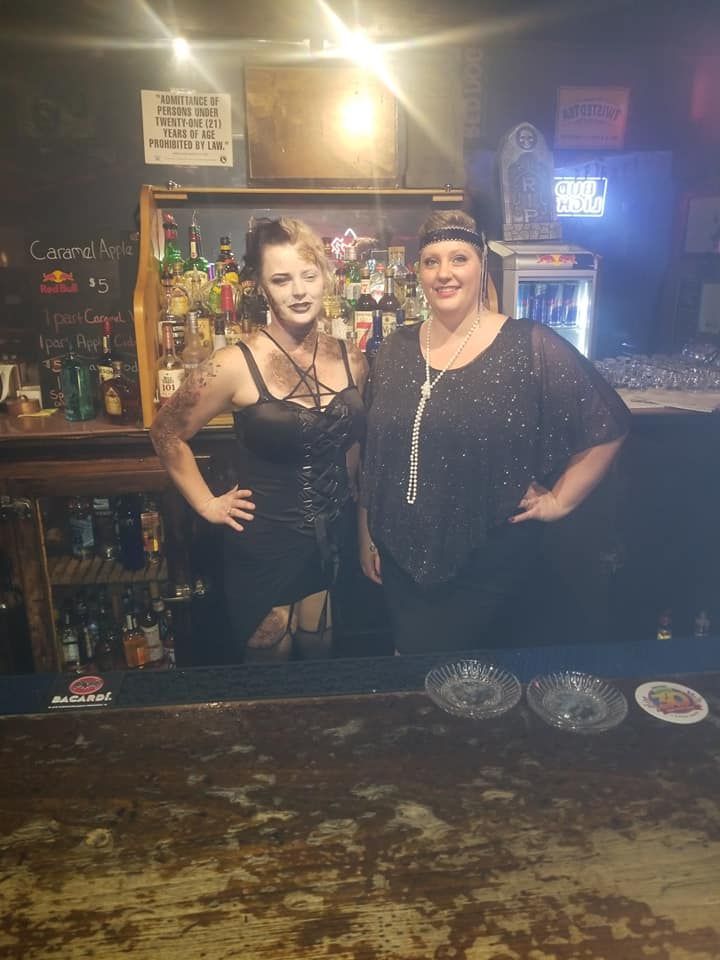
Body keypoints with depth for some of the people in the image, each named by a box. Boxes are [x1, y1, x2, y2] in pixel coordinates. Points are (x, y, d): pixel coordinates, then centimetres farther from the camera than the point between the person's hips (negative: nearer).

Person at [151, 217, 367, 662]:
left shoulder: (351, 360, -1)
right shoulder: (236, 365, -15)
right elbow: (168, 433, -3)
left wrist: (363, 529, 11)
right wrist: (207, 504, -6)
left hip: (336, 541, 4)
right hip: (265, 547, -4)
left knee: (323, 661, 22)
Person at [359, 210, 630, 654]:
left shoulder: (532, 347, -11)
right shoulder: (397, 348, 2)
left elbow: (608, 426, -4)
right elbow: (372, 454, 7)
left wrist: (560, 500, -5)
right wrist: (366, 535, 10)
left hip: (489, 560, -4)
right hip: (401, 555, 4)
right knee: (407, 664, 21)